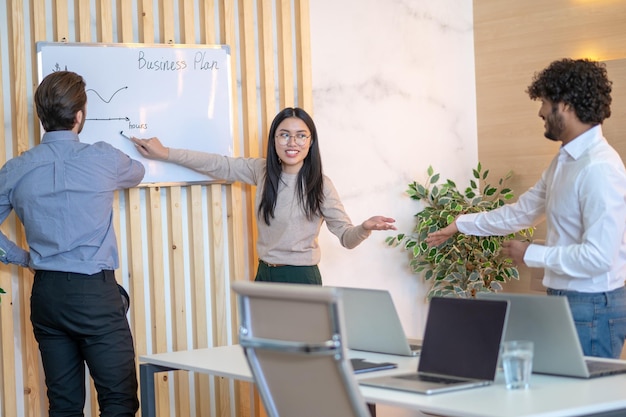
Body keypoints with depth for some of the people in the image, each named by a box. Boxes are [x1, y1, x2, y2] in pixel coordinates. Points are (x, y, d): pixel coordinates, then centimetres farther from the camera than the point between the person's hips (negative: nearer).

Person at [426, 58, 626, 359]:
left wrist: (531, 254, -12)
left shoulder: (600, 169, -19)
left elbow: (598, 256, -23)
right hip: (565, 301, 9)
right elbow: (522, 211, 23)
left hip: (592, 308, -9)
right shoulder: (564, 161, 11)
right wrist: (461, 225, 28)